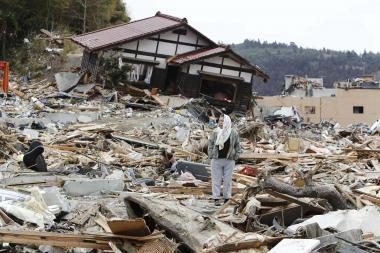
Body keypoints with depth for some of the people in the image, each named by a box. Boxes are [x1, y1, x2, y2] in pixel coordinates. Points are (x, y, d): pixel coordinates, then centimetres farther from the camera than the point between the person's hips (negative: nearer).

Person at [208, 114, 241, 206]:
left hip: (229, 160, 0)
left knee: (228, 180, 7)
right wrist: (211, 155, 0)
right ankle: (216, 198, 7)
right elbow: (210, 143, 7)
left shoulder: (233, 133, 0)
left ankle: (227, 198, 16)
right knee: (216, 179, 2)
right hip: (216, 160, 0)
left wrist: (235, 156, 0)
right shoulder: (215, 132, 1)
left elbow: (237, 146, 7)